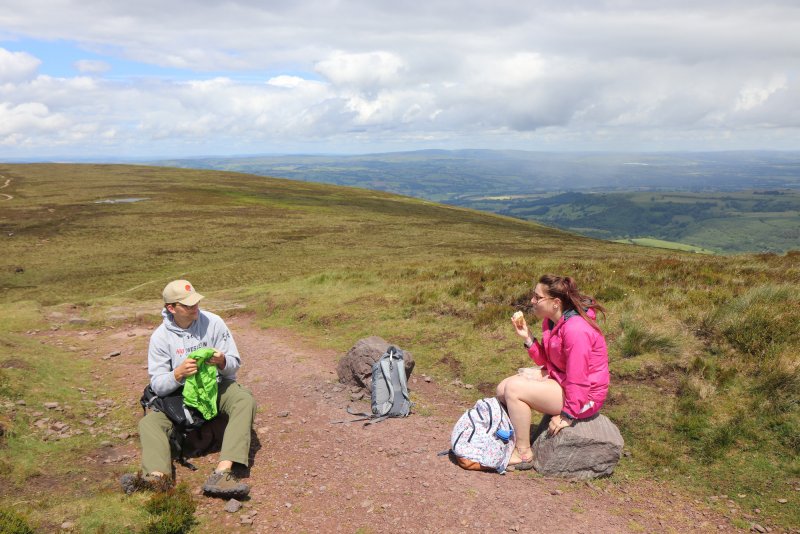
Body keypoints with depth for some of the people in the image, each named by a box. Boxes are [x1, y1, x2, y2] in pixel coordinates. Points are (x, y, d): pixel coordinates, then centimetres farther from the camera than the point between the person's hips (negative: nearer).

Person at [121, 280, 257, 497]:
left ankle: (222, 473, -47)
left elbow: (234, 363, -3)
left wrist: (222, 362, -28)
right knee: (149, 423, -21)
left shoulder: (213, 323, -8)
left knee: (245, 401, -32)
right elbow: (157, 385, -10)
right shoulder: (160, 337, -8)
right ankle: (157, 476, -47)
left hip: (218, 386, -1)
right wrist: (178, 374, -32)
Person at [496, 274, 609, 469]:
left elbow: (578, 381, -25)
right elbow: (546, 361, 8)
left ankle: (523, 454, -7)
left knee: (514, 389, -22)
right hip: (558, 377, 10)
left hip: (583, 395, -10)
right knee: (502, 389, 3)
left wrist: (567, 416, -19)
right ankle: (513, 439, 18)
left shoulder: (575, 330, -28)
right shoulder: (550, 321, 3)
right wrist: (527, 337, -5)